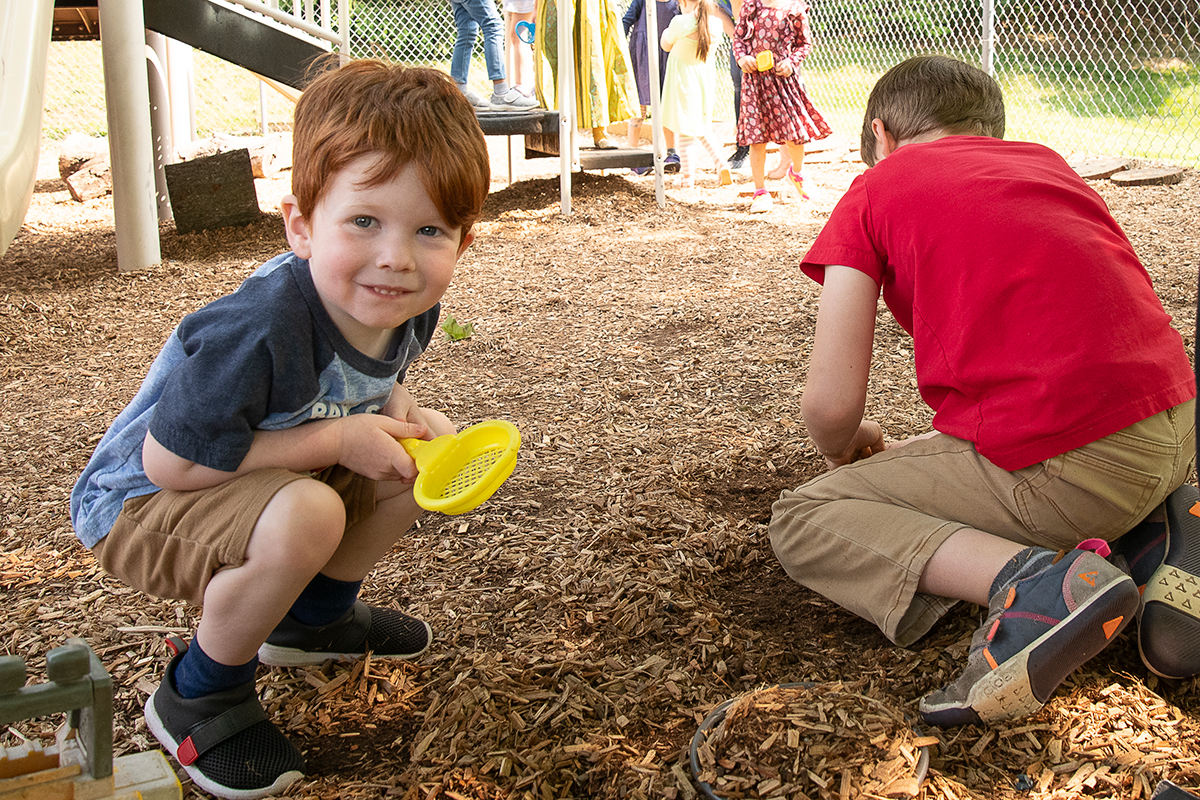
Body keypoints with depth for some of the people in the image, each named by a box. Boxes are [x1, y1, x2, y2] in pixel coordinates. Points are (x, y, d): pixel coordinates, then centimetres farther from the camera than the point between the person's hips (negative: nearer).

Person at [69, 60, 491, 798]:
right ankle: (199, 698, -9)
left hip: (263, 479, 8)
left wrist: (403, 413, -14)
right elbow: (170, 462, -31)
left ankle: (314, 616, 21)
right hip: (139, 506, -8)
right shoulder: (259, 332, -37)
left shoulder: (407, 304, -12)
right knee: (306, 517, -36)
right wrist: (337, 439, -29)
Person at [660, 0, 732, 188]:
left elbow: (666, 45, -2)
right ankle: (720, 163, 2)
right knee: (701, 127, 19)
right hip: (707, 76, 5)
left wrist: (666, 32, 17)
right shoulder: (716, 21, -4)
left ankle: (687, 176, 3)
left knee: (686, 129, 1)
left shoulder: (681, 22, -20)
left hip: (684, 77, -5)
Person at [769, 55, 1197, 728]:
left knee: (802, 522, 8)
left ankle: (1030, 581, -16)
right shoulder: (1047, 161, 21)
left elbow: (830, 406, -3)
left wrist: (844, 448, 23)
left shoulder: (873, 193, 4)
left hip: (1065, 464, -7)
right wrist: (920, 452, 37)